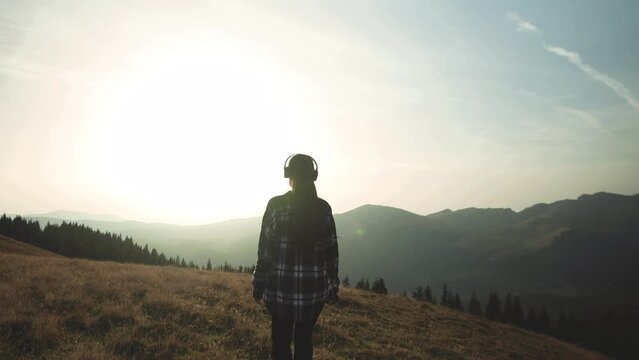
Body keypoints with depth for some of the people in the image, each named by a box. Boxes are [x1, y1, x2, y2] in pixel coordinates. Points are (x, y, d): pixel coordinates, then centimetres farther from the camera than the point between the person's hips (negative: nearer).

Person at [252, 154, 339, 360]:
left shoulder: (276, 205, -7)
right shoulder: (323, 208, -1)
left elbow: (265, 249, -8)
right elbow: (331, 251, 1)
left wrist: (258, 284, 1)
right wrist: (333, 286, 11)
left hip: (281, 287, -2)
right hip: (313, 288, 2)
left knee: (281, 340, 10)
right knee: (304, 339, 16)